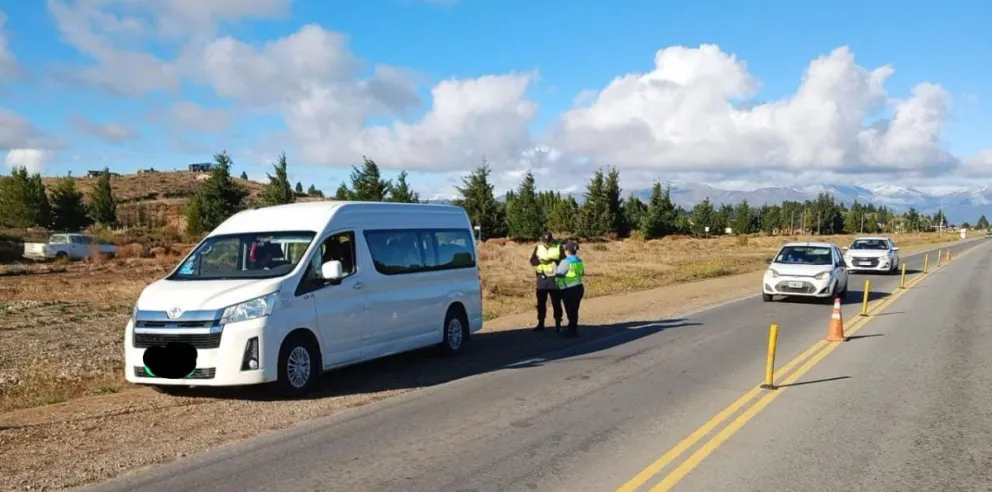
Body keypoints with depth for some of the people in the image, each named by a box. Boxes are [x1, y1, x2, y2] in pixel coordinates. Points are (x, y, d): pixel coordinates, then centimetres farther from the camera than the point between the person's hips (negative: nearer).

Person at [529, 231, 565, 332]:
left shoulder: (558, 246, -4)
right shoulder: (538, 247, 3)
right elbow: (532, 260, 2)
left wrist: (555, 260, -23)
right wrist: (540, 260, -18)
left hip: (554, 278, -3)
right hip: (542, 277, 3)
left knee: (556, 302, 0)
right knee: (541, 302, 8)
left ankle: (558, 324, 9)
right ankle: (541, 324, 17)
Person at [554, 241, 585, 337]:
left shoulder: (566, 262, -17)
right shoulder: (579, 261, 6)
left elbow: (558, 274, -12)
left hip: (569, 290, -8)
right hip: (578, 288, 8)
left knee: (570, 310, 2)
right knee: (574, 310, 16)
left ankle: (573, 331, 8)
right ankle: (573, 329, 25)